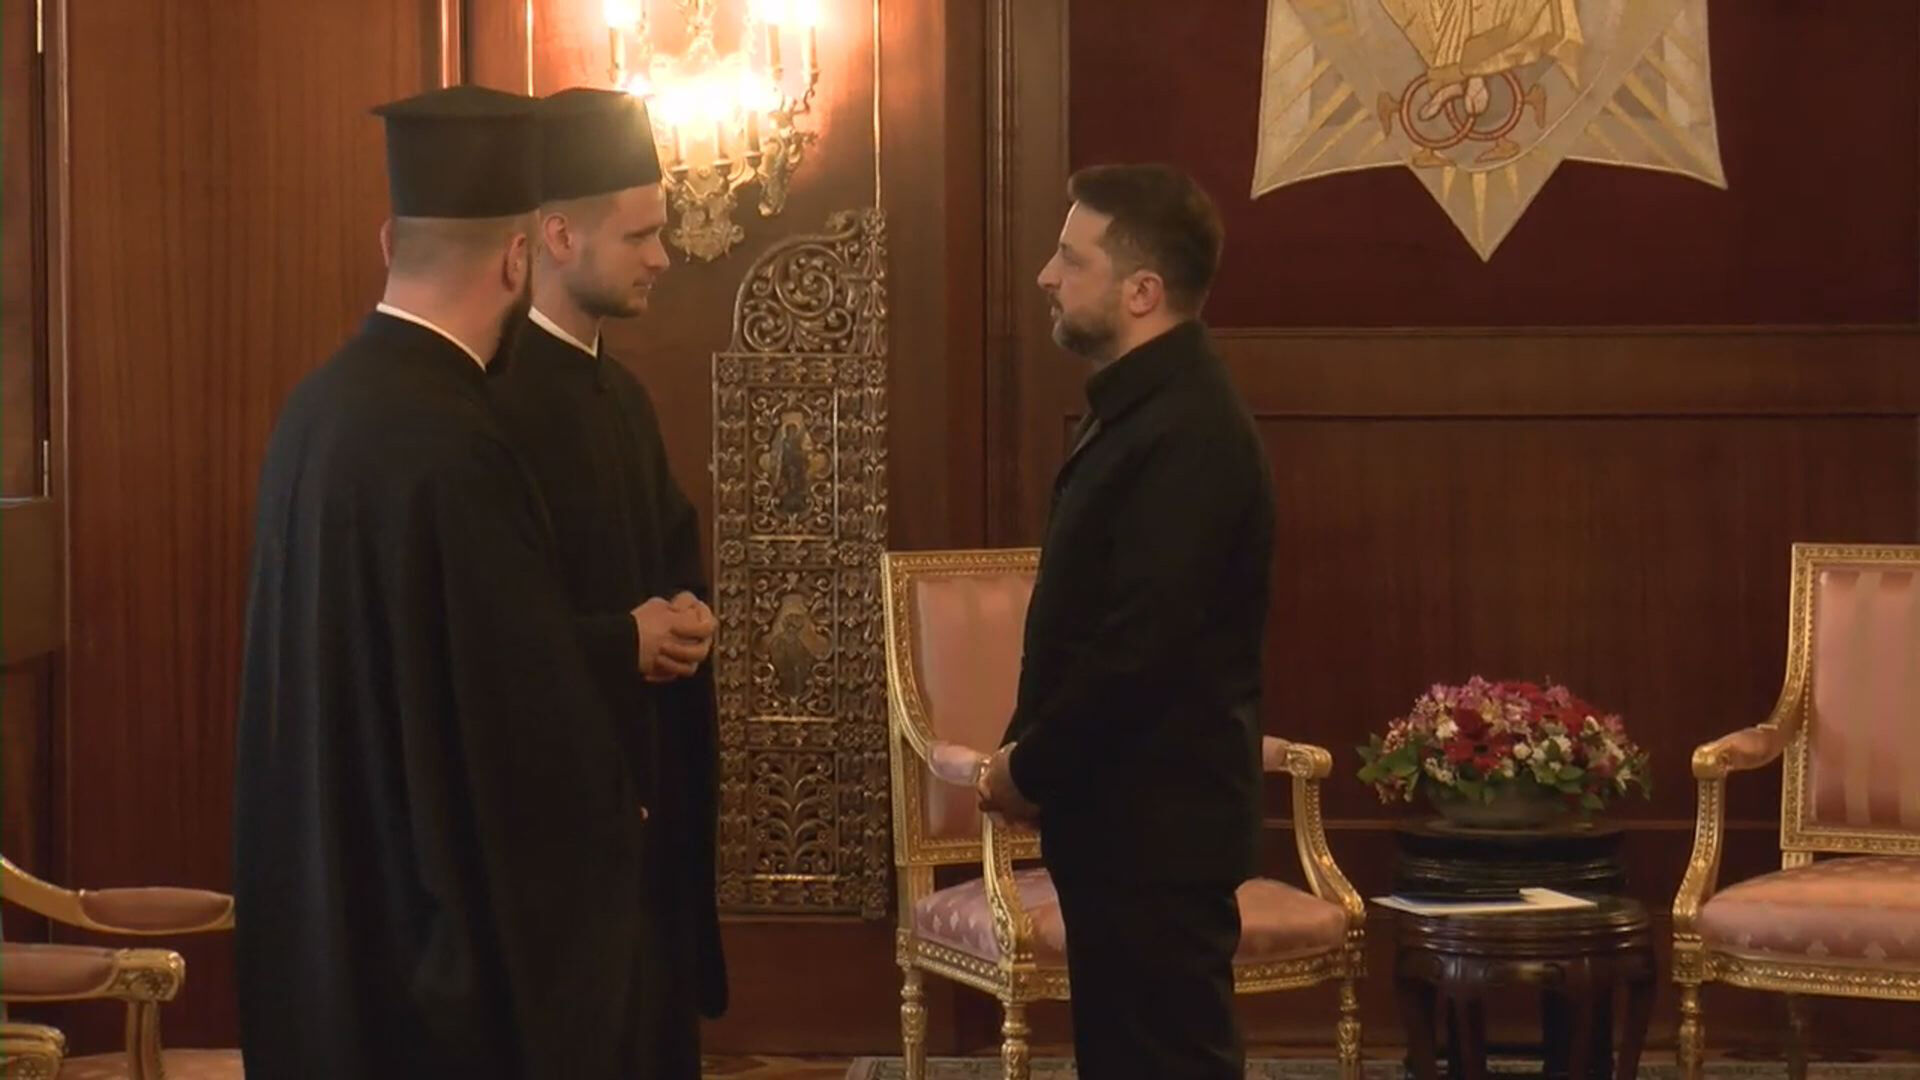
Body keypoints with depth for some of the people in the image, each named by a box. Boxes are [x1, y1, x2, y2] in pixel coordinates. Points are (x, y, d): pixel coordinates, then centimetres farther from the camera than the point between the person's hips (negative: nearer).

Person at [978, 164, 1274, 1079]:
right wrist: (1028, 755, 5)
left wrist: (1029, 770, -13)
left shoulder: (1186, 434, -20)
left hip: (1158, 828, -10)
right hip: (1121, 814, 10)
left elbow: (1138, 650, -25)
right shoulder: (1138, 406, 12)